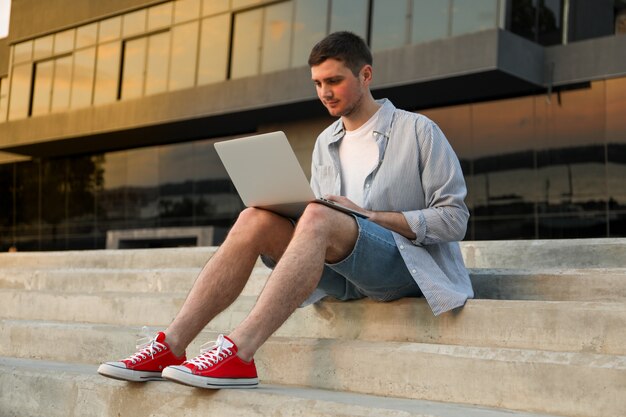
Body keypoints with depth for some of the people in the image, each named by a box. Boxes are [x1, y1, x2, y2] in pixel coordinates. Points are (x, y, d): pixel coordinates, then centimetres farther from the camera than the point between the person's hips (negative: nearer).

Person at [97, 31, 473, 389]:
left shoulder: (418, 131, 2)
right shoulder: (326, 144, 18)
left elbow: (454, 218, -4)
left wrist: (371, 216, -14)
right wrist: (288, 209, -5)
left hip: (407, 264, -5)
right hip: (342, 272, 5)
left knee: (318, 219, -34)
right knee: (256, 220, -19)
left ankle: (238, 352, -44)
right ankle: (171, 346, -27)